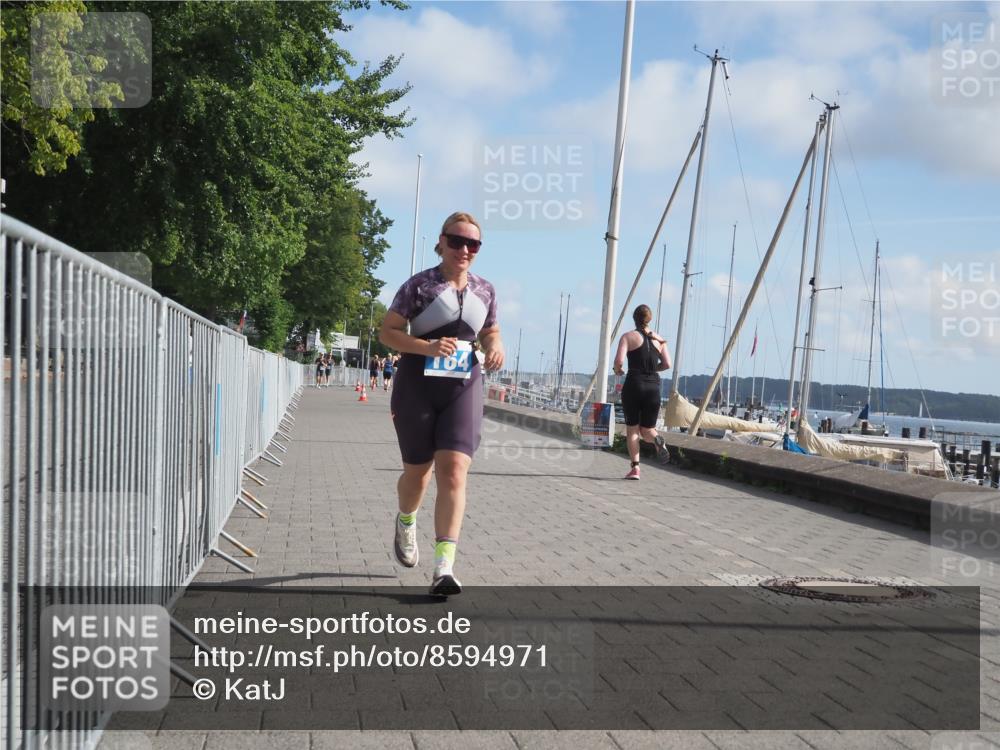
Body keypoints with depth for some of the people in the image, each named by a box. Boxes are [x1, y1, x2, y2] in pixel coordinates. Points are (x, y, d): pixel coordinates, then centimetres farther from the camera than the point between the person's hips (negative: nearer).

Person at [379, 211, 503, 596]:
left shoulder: (485, 290, 7)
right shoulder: (419, 285, -5)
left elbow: (490, 333, 20)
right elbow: (388, 332, -5)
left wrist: (494, 346, -4)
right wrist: (427, 347, -21)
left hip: (464, 388, 2)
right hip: (417, 386, -2)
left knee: (454, 471, -13)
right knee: (417, 471, 11)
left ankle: (444, 567, -16)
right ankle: (405, 522, 47)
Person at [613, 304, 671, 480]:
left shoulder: (628, 337, -1)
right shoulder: (658, 339, 11)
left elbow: (619, 361, -12)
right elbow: (667, 364, 6)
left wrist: (617, 370, 9)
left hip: (634, 384, -3)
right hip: (653, 386, 3)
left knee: (632, 429, 7)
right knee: (647, 429, 13)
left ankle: (635, 467, -3)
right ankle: (657, 439, -22)